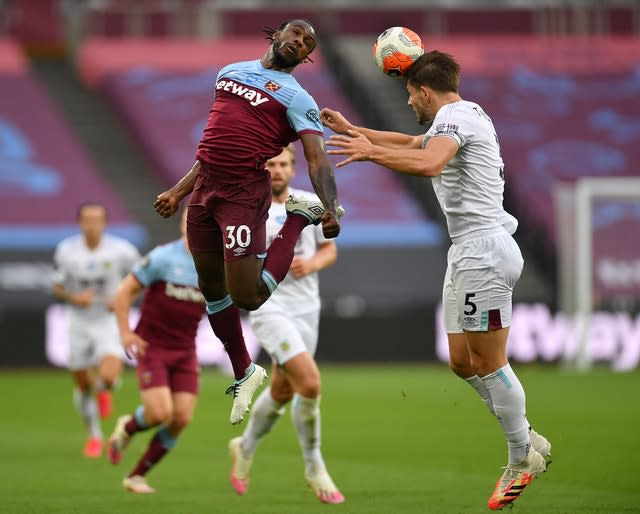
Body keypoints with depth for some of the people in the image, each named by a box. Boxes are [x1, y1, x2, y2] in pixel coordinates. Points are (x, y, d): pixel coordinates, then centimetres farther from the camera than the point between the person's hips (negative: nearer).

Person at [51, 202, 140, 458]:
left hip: (111, 321, -2)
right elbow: (57, 287, 1)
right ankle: (94, 435, 33)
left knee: (109, 376, -24)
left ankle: (103, 389, 17)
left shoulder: (121, 250, -13)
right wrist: (73, 298, -19)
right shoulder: (66, 250, -10)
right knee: (82, 386, 9)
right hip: (79, 322, 2)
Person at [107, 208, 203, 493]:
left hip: (185, 351, 5)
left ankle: (137, 476, 11)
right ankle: (127, 428, 19)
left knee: (181, 419, -6)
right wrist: (126, 333, -12)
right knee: (160, 413, -18)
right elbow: (124, 292, -6)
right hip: (152, 348, -5)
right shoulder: (163, 258, -12)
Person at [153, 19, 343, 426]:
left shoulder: (297, 98, -2)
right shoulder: (231, 72, 18)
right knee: (212, 288, 13)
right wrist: (180, 191, 23)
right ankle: (244, 373, 30)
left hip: (245, 192, -6)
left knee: (248, 297, -11)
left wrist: (331, 208, -31)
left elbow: (317, 159, -14)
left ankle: (301, 217, 9)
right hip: (206, 187, 6)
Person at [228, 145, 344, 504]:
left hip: (307, 308, 6)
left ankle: (246, 447, 42)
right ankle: (315, 468, -2)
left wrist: (312, 263, -8)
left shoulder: (310, 203, 5)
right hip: (270, 308, -6)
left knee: (283, 391, 14)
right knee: (310, 383, -18)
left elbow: (330, 249, 14)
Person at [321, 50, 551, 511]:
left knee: (487, 362, -7)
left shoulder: (454, 114, -10)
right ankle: (528, 442, 15)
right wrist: (353, 130, 42)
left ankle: (522, 460, -1)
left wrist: (370, 151, -28)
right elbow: (412, 144, 41)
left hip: (483, 248, -11)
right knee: (464, 362, 10)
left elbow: (428, 163, -32)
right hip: (468, 250, 11)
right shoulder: (461, 116, 22)